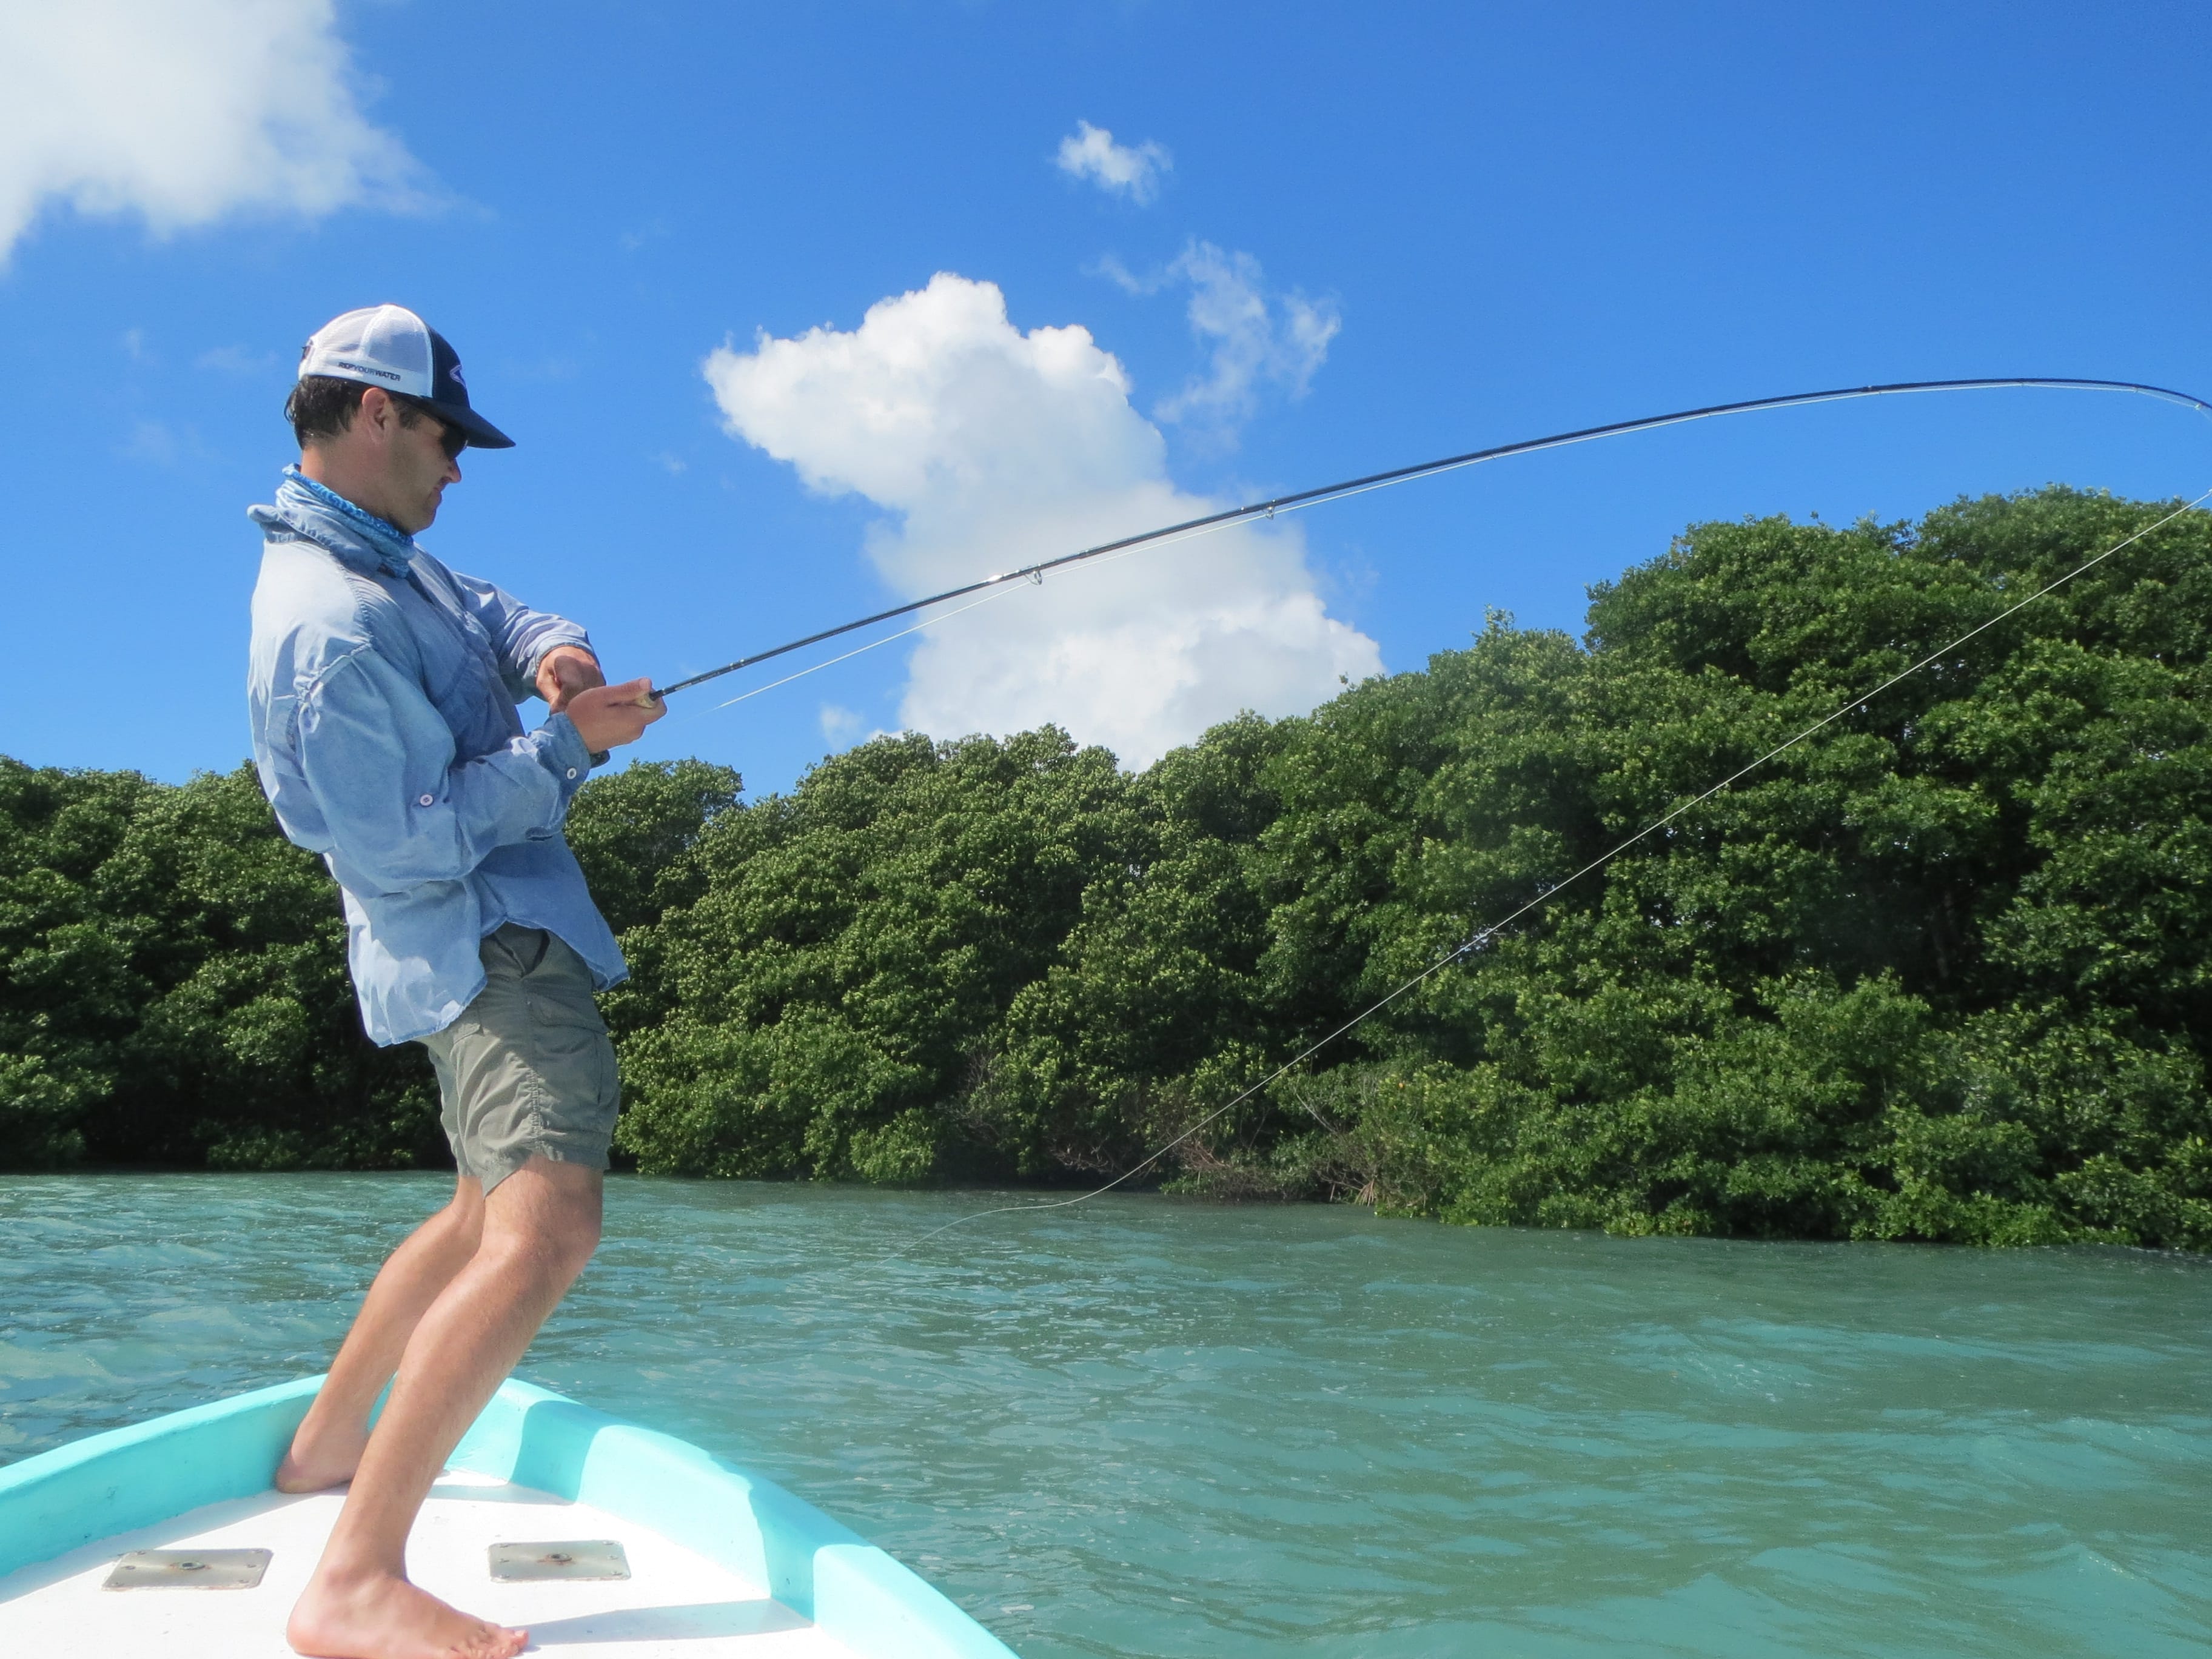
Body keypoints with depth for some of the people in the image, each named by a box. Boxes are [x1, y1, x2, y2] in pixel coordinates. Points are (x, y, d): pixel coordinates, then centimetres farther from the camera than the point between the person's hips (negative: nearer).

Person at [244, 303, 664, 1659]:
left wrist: (549, 650, -7)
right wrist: (568, 743, -17)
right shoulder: (330, 624, -20)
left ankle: (324, 1446, 40)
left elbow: (500, 618, 18)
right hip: (490, 942, -11)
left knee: (483, 1216, 24)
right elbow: (406, 849, -22)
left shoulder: (385, 558, 12)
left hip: (495, 942, 11)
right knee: (547, 1228, -25)